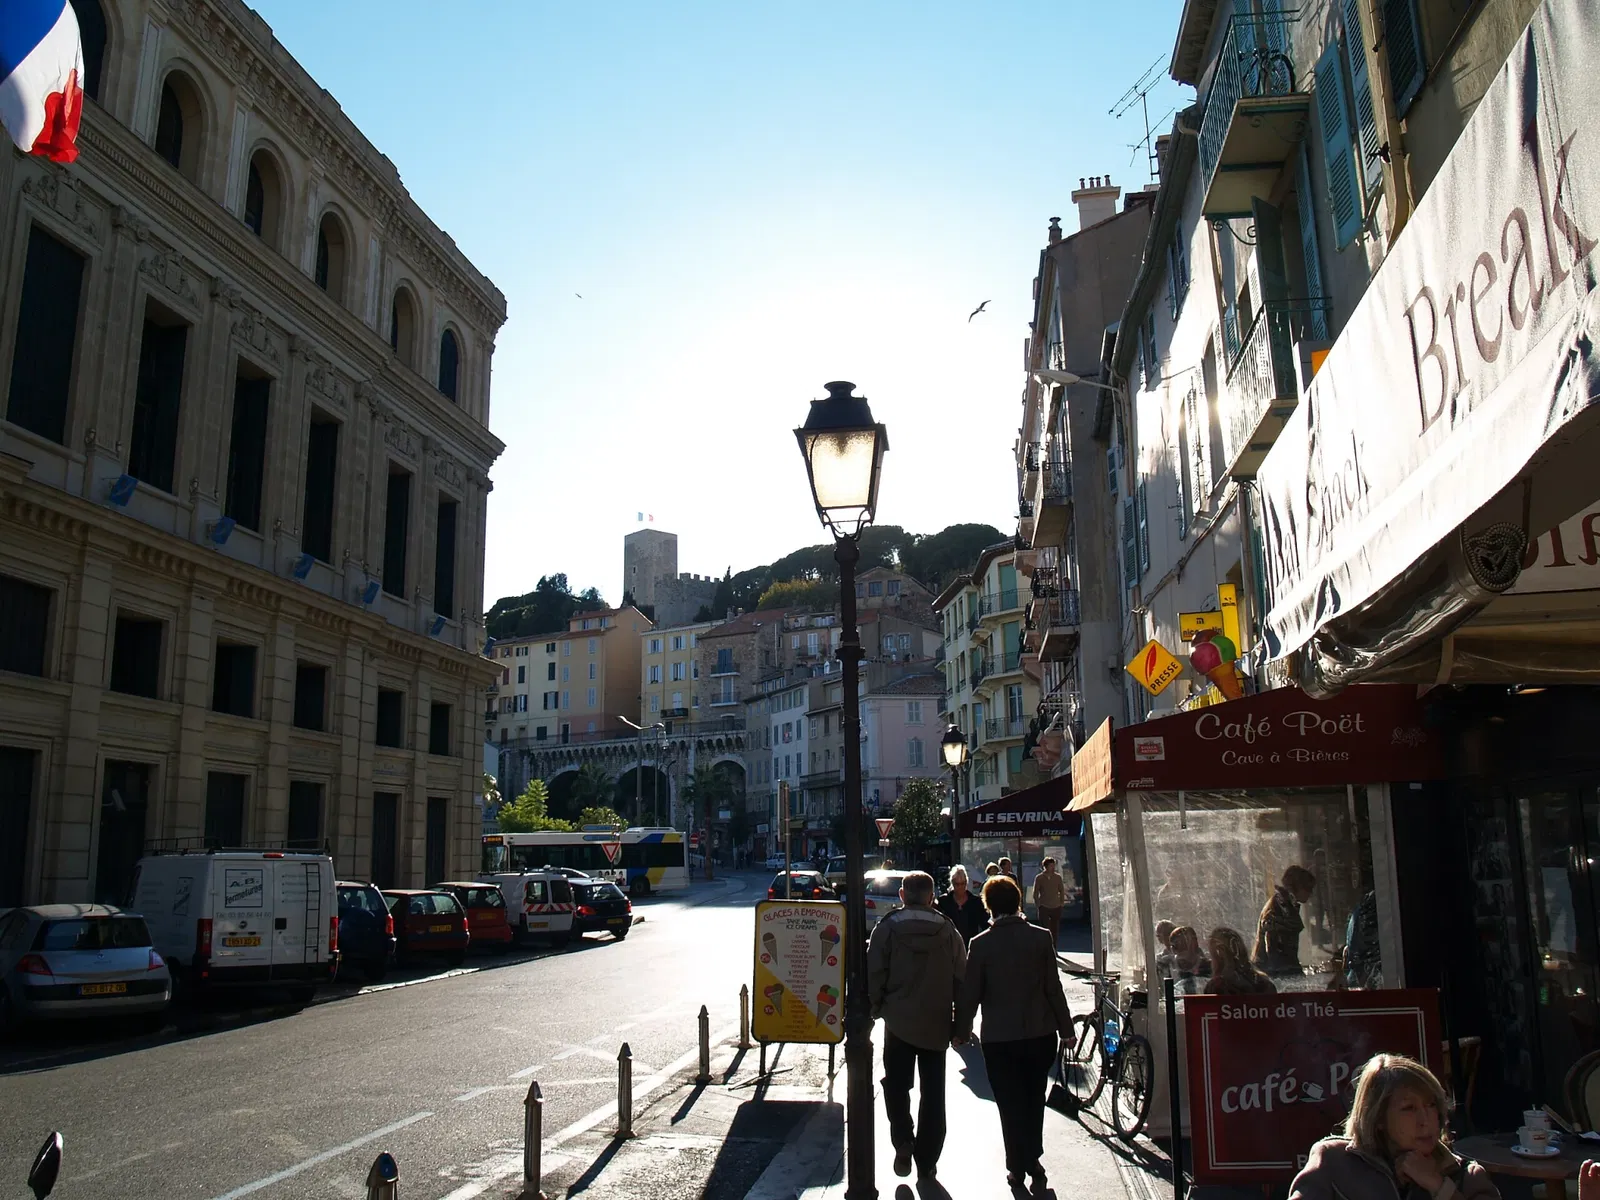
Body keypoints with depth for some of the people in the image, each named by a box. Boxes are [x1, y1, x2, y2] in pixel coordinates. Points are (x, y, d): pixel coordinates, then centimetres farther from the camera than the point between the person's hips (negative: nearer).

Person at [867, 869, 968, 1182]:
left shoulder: (887, 928, -7)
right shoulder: (948, 930, -2)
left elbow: (874, 975, -7)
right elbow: (961, 978, 1)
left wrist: (874, 1009, 7)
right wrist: (961, 1021, 10)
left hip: (898, 1021, -1)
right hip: (937, 1024, 2)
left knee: (897, 1084, 13)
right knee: (933, 1092, 11)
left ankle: (903, 1141, -4)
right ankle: (926, 1160, 15)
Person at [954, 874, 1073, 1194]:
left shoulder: (981, 944, -10)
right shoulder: (1041, 937, -5)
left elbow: (969, 994, -6)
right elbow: (1054, 988, -2)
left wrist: (961, 1031, 8)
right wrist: (1066, 1027, 9)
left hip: (999, 1038, -2)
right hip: (1040, 1033, 2)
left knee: (1010, 1105, 9)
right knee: (1034, 1101, 19)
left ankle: (1018, 1167, 12)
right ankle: (1032, 1161, 20)